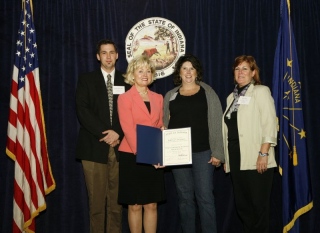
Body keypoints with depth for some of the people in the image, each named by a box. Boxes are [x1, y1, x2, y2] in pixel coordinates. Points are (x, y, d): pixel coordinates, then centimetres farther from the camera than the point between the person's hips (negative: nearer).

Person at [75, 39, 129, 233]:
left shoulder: (126, 81, 13)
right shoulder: (86, 80, 8)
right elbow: (83, 111, -4)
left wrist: (118, 134, -9)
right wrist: (105, 133, -13)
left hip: (119, 147, 2)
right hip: (94, 147, -1)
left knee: (116, 199, 4)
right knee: (96, 200, -1)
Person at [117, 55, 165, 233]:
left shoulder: (158, 98, 11)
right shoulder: (125, 98, -3)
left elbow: (160, 127, 15)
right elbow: (128, 130, -12)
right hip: (132, 157, -4)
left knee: (152, 205, 8)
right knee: (135, 205, 4)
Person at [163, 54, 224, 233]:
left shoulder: (207, 93, 4)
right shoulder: (170, 96, 11)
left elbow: (216, 123, -2)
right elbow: (164, 125, 12)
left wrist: (217, 153, -8)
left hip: (203, 152, -2)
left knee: (205, 197, -2)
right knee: (185, 198, 10)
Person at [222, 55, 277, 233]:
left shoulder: (261, 91, -1)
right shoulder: (232, 97, 18)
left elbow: (269, 125, -10)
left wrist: (263, 154, -18)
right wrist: (226, 157, 12)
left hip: (255, 159, -6)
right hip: (236, 159, 6)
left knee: (259, 205, -1)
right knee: (242, 204, 11)